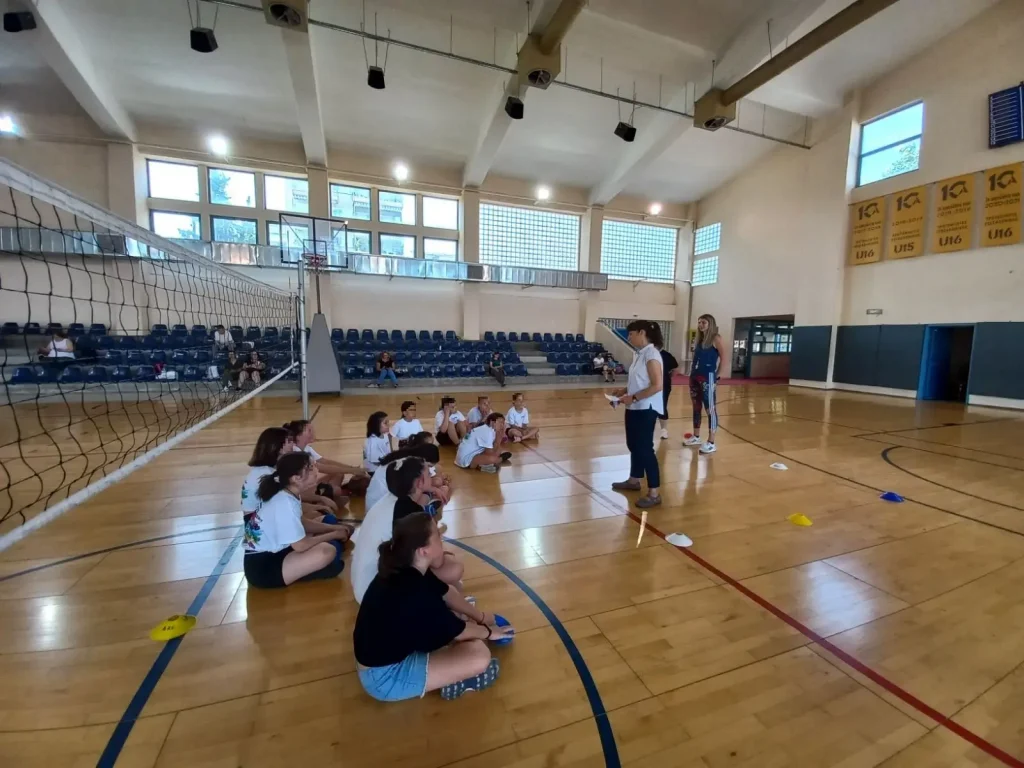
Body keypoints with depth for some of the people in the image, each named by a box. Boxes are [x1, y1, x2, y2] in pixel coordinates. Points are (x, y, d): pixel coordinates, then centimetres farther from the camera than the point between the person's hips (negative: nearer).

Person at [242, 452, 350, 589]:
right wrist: (334, 534, -10)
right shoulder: (285, 504, -24)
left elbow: (301, 523, 15)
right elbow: (301, 545, -23)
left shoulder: (288, 495, 3)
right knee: (327, 551, -26)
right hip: (261, 568, -9)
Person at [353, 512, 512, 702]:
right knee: (480, 656, -20)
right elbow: (458, 631, -17)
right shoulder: (414, 592, -33)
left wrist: (480, 616, 16)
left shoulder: (404, 571, -6)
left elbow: (445, 593, 10)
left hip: (390, 650, 9)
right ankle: (453, 681, 7)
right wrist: (488, 631, 2)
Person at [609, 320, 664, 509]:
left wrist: (633, 398, -21)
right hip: (634, 408, 9)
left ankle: (654, 493, 6)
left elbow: (657, 386, -23)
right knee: (633, 445, 19)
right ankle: (634, 480, 37)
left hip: (646, 409, -9)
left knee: (645, 448, -4)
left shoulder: (651, 355, -17)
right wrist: (623, 391, 7)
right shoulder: (638, 353, 10)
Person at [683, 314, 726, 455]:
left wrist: (717, 376, -10)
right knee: (696, 407, 15)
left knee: (710, 409, -4)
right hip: (695, 377, 8)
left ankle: (711, 442, 0)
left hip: (708, 378, -8)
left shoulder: (716, 339, -7)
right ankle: (696, 436, 28)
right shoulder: (698, 339, 14)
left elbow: (723, 359, -9)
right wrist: (691, 373, 10)